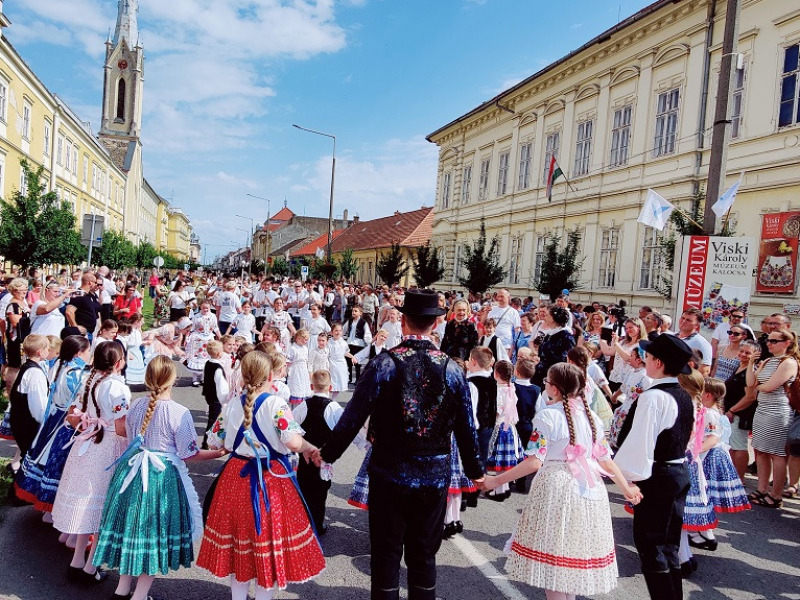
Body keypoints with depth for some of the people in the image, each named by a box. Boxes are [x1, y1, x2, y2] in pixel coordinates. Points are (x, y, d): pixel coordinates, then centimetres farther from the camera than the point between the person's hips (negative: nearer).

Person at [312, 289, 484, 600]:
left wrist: (327, 453, 5)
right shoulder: (452, 369, -6)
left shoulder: (383, 364, -12)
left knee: (386, 554, 13)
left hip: (390, 473, -2)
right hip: (435, 477, 2)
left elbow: (353, 417, -11)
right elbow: (466, 428, -1)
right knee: (424, 556, 17)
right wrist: (475, 471, 14)